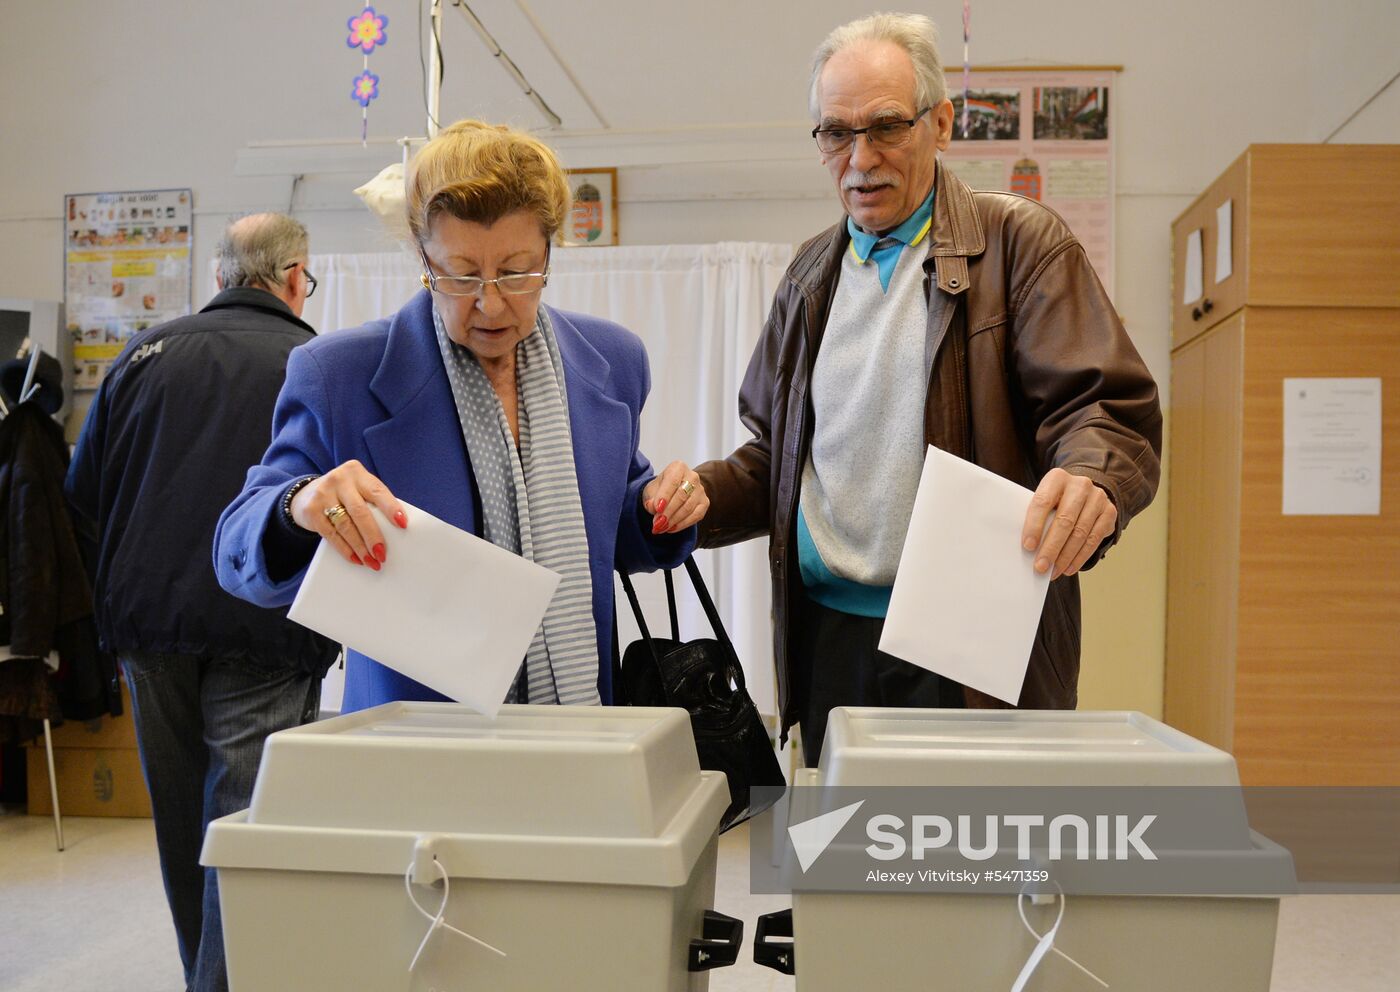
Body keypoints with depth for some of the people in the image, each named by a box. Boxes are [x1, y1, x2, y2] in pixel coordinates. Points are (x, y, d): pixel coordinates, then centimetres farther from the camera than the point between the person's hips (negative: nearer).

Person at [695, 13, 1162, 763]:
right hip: (827, 637, 5)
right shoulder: (812, 273, 15)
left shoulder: (1020, 243, -1)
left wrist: (1090, 478, -32)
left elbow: (1110, 407, -10)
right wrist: (701, 497, -2)